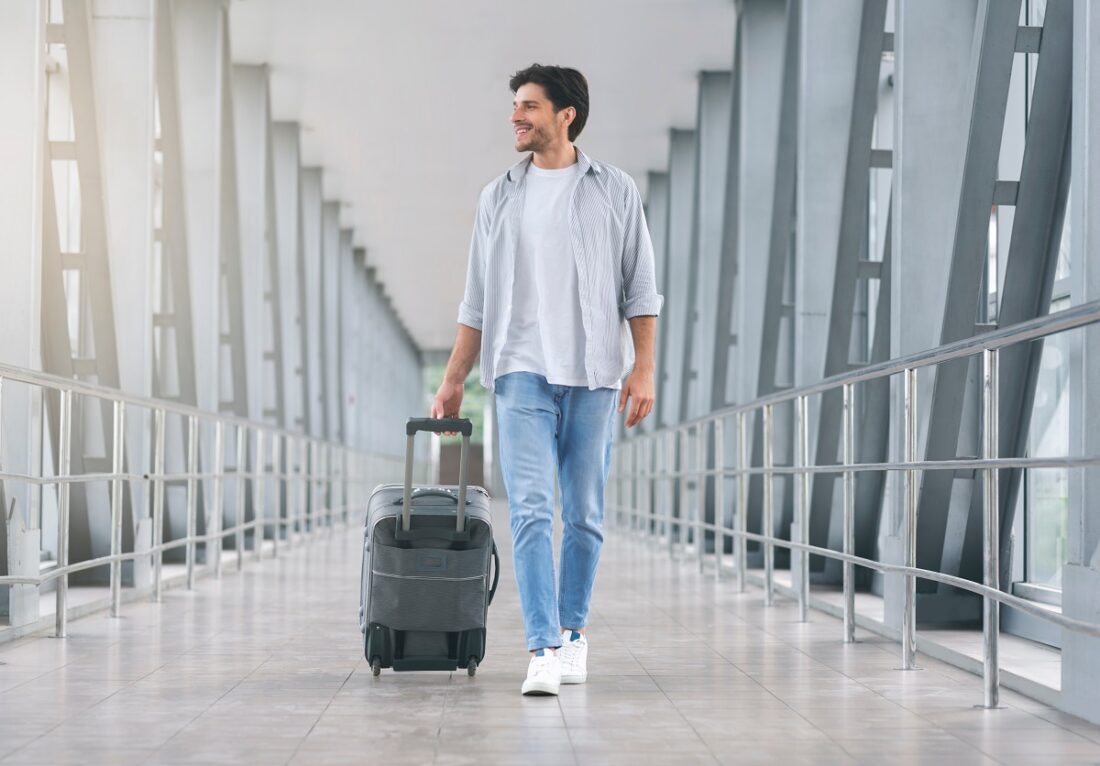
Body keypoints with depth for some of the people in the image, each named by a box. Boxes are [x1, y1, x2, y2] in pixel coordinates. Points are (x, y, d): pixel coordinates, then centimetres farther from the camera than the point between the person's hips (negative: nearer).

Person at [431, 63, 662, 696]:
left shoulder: (615, 191, 5)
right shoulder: (500, 197, 11)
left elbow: (640, 289, 4)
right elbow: (478, 301, 13)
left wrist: (644, 368, -6)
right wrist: (453, 381, 10)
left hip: (595, 375, -1)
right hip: (523, 374, 1)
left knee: (585, 515, 5)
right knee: (531, 511, -11)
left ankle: (573, 629, 22)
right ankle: (544, 650, -14)